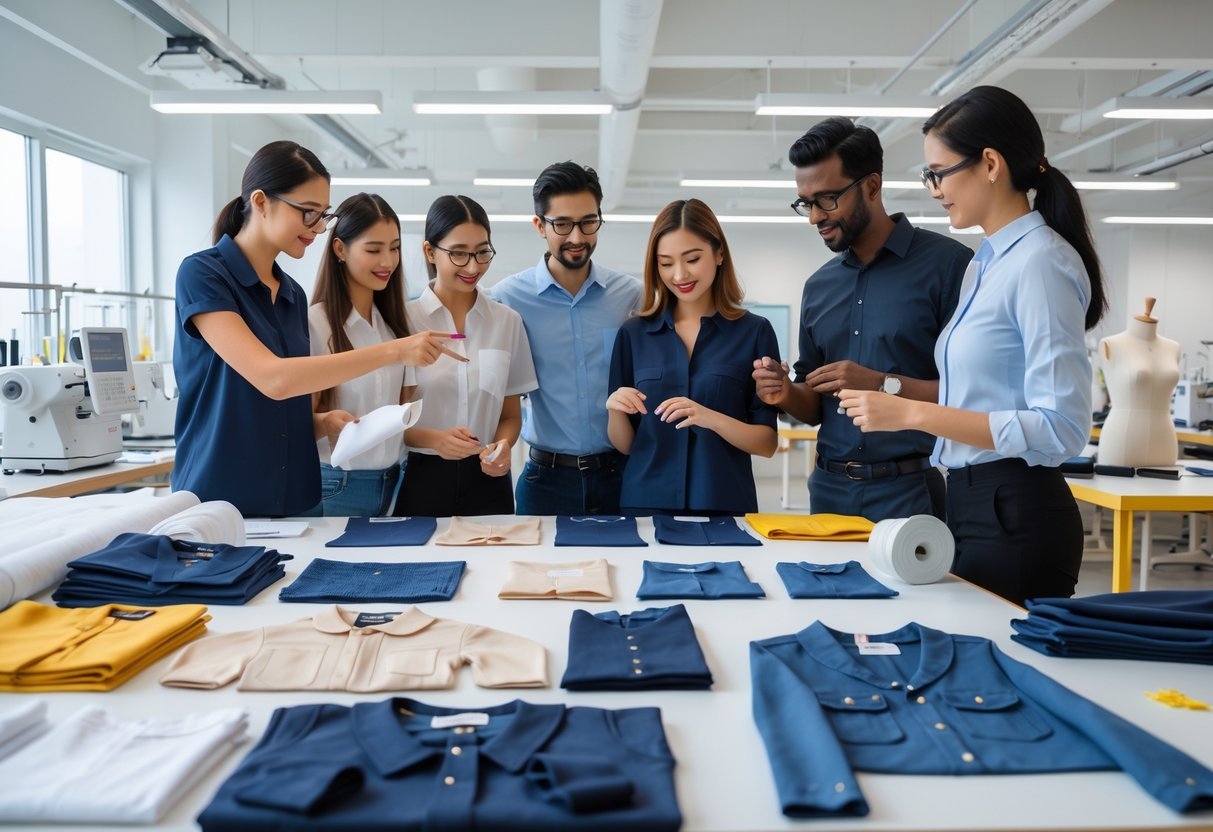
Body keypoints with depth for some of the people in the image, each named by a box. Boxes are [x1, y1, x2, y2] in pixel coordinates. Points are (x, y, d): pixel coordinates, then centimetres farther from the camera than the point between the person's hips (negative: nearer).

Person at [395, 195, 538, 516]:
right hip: (421, 481, -2)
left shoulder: (508, 321, 4)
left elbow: (511, 415, 11)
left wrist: (502, 446, -10)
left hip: (488, 480, 2)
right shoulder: (404, 319, -4)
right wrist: (433, 439, -17)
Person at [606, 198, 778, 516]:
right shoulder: (633, 334, 3)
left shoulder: (754, 331, -2)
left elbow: (767, 443, -4)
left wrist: (710, 418, -20)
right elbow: (624, 445, 7)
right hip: (646, 504, 1)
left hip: (725, 506, -1)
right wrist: (615, 410, -13)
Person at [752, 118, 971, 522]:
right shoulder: (818, 286, 11)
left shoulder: (948, 264, -8)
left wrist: (884, 385, -20)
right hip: (830, 490, 5)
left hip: (913, 490, -5)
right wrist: (787, 393, -4)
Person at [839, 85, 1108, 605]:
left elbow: (1060, 428, -21)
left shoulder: (1040, 262, -15)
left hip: (1014, 516, -8)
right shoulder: (986, 264, 12)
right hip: (969, 503, 9)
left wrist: (913, 413, -22)